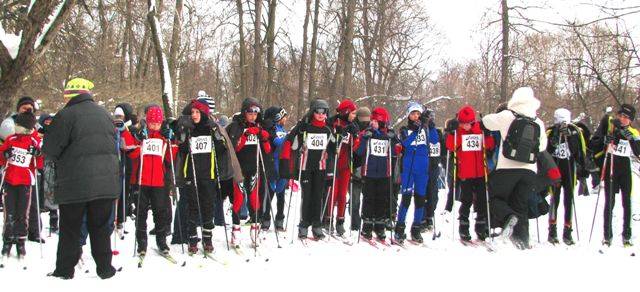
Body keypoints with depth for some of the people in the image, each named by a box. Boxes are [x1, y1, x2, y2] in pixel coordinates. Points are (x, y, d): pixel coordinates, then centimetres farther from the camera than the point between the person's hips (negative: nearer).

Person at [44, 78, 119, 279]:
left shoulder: (66, 115, -10)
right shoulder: (104, 114, 9)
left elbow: (49, 149, -8)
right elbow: (113, 144, 18)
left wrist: (60, 160, 12)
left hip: (75, 183, -4)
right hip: (106, 181, 4)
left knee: (69, 228, 7)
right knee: (100, 226, 12)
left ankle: (64, 270, 13)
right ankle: (105, 268, 14)